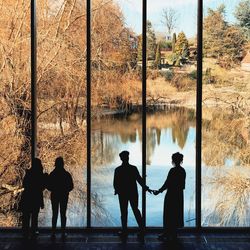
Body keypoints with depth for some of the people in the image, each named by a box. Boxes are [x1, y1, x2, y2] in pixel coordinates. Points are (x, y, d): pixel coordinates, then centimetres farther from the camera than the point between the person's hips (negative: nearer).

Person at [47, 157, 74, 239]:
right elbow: (71, 186, -3)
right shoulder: (67, 174, -7)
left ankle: (53, 233, 1)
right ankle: (63, 233, 5)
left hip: (54, 196, 1)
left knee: (54, 214, 6)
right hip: (64, 196, 0)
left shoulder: (52, 174, -6)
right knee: (63, 214, 5)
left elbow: (48, 186, -1)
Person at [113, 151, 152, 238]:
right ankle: (141, 229, 7)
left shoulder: (118, 170, -9)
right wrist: (146, 188, 5)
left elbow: (115, 183, -5)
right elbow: (139, 180, -5)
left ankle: (124, 230, 8)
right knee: (136, 210, 10)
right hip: (133, 193, 2)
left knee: (124, 212, 6)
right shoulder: (133, 168, -7)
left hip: (122, 194, -2)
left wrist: (116, 190, 13)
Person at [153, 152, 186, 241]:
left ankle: (167, 232, 4)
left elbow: (167, 183, -17)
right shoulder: (182, 171, 5)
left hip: (171, 195, -7)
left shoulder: (173, 170, -17)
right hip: (179, 195, 8)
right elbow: (182, 185, 10)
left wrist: (158, 191, -9)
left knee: (168, 214, 0)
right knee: (176, 213, 13)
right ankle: (173, 233, 20)